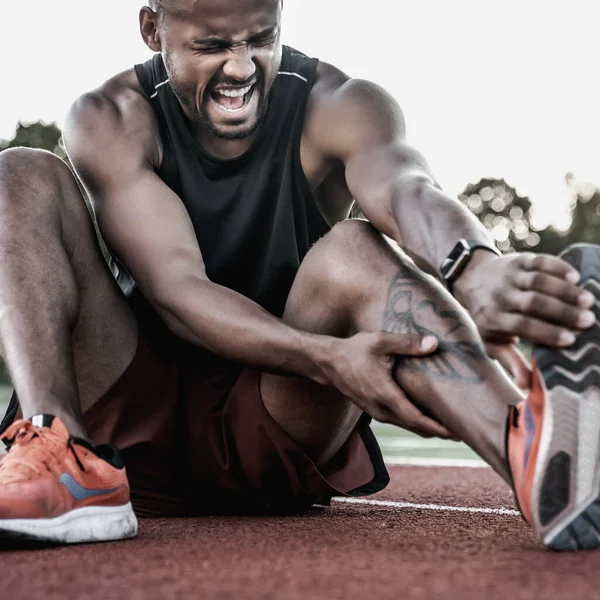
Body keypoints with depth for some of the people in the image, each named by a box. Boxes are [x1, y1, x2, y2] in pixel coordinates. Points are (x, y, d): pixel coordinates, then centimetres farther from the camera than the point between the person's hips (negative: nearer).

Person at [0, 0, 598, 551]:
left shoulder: (339, 107, -6)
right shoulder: (111, 120, -6)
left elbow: (406, 187, -31)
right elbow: (172, 285, -21)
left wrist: (475, 270, -56)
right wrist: (325, 359, -39)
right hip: (137, 428, 1)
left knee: (355, 251, -30)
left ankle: (535, 460, -60)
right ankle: (60, 464, -38)